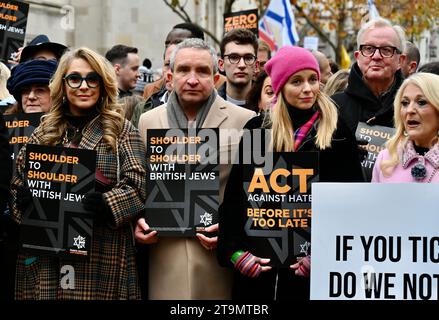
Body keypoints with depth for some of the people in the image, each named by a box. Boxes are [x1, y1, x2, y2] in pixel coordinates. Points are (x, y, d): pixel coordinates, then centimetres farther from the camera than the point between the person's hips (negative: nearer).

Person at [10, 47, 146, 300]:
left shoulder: (121, 130, 5)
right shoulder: (44, 132, 14)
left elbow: (138, 186, -5)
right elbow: (18, 182, 16)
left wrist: (105, 205, -20)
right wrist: (23, 201, -5)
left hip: (101, 256, -3)